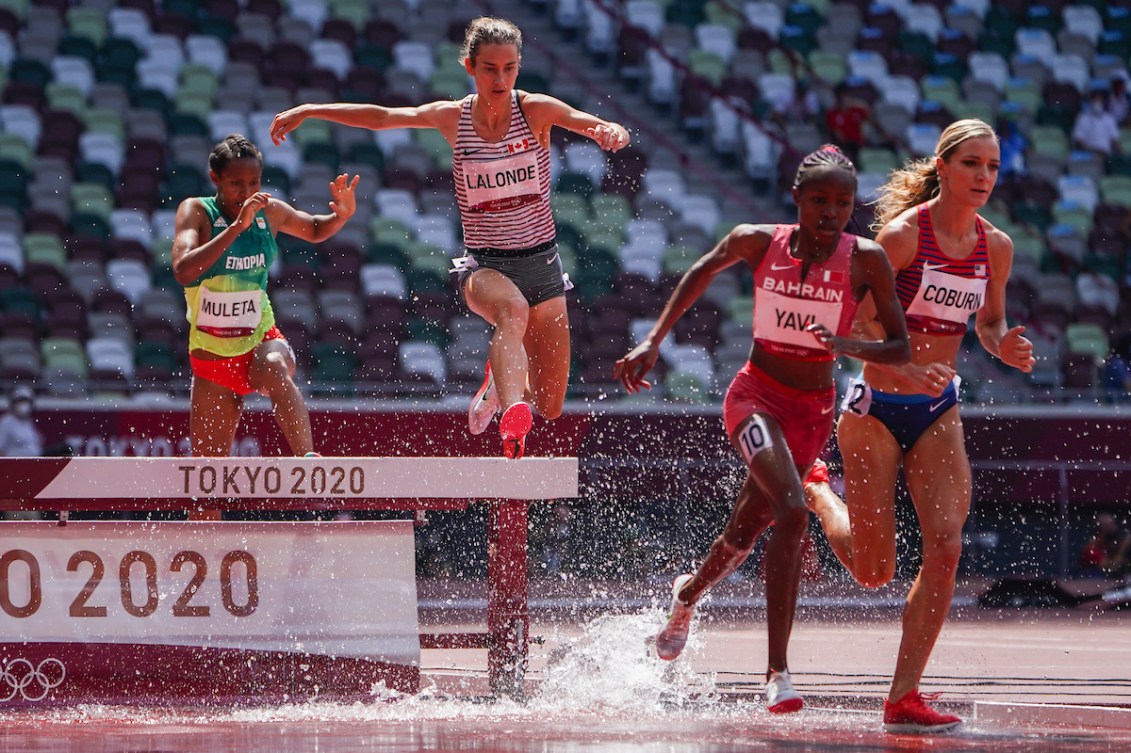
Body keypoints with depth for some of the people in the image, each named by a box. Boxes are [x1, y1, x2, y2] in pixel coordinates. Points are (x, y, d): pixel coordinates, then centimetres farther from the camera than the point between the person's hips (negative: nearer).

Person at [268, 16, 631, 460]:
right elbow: (381, 117, 6)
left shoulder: (536, 110, -8)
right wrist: (309, 111, 5)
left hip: (542, 263, 1)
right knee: (513, 309, -40)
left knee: (549, 408, 2)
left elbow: (585, 121, -24)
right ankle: (510, 414, -60)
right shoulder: (452, 118, -2)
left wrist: (611, 131, -47)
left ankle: (503, 376, 37)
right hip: (485, 265, -1)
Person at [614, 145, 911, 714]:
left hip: (813, 410, 2)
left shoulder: (866, 260, -11)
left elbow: (899, 348, -10)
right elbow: (703, 271, 13)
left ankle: (690, 592, 45)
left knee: (744, 535, 10)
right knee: (791, 512, -26)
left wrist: (848, 345, -30)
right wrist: (653, 342, 9)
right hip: (756, 396, -2)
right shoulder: (758, 243, -8)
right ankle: (777, 671, -25)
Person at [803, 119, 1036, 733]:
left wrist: (1005, 348, -7)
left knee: (945, 548, -12)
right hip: (877, 406, -5)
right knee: (874, 571, 1)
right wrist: (906, 371, -32)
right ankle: (817, 492, 35)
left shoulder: (995, 247, 2)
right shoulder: (903, 234, -15)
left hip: (939, 412, 5)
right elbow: (855, 325, -16)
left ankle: (902, 699, -6)